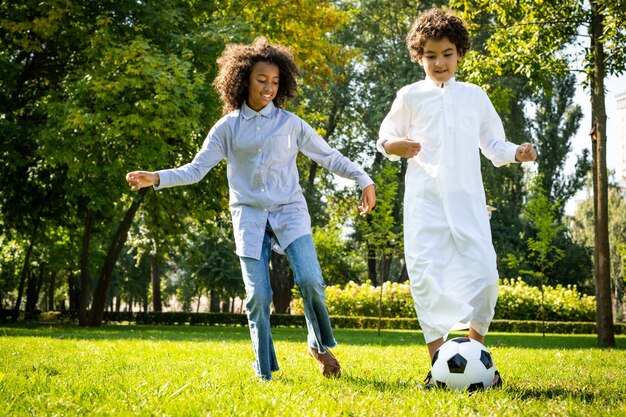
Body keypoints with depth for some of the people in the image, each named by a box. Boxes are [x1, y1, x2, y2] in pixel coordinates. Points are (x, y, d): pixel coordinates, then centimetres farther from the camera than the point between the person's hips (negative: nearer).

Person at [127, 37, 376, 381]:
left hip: (290, 211, 0)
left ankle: (321, 346, 7)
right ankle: (264, 373, 7)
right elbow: (196, 169, 3)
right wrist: (156, 178, -11)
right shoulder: (228, 127, 6)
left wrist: (364, 180, 3)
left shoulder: (290, 123, 6)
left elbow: (329, 156, 12)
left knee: (310, 280, -19)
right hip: (249, 216, 0)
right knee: (258, 296, -6)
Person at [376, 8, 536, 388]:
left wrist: (516, 153, -1)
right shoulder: (410, 96, 9)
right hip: (425, 199, -1)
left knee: (482, 273, -7)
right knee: (426, 275, -11)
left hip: (467, 199, 1)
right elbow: (386, 137, 13)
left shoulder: (474, 96, 14)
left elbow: (493, 144, 19)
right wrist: (393, 146, -10)